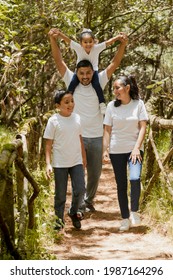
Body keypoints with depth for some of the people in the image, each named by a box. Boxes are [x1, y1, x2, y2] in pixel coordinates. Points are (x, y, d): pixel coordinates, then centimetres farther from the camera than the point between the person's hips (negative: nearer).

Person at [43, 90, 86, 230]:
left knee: (80, 190, -6)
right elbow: (49, 143, -7)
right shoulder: (53, 121, -9)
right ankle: (59, 220, 21)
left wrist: (84, 157, 17)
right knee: (60, 194, 4)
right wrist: (48, 163, -13)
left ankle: (73, 213, 20)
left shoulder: (77, 118, 3)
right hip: (60, 163, -3)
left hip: (76, 162, 3)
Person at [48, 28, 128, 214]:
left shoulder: (99, 82, 0)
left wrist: (123, 45, -19)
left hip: (96, 137, 2)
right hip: (77, 136, -2)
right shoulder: (71, 82, -3)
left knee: (95, 172, 13)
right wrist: (53, 40, -21)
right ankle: (79, 205, 4)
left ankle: (89, 200, 32)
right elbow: (59, 61, -9)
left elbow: (114, 64, -6)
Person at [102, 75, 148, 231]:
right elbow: (107, 130, 3)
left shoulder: (138, 104, -1)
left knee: (135, 179, -21)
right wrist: (105, 150, -3)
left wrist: (137, 148, -13)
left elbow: (143, 127, -4)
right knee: (121, 184, 4)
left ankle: (134, 212, -2)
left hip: (134, 149, -2)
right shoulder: (112, 106, 2)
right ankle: (125, 218, 12)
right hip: (116, 151, 2)